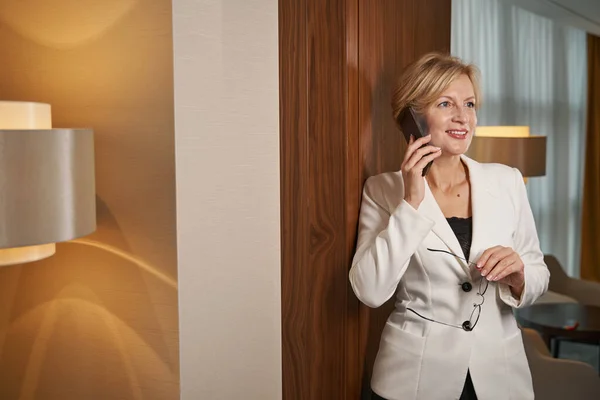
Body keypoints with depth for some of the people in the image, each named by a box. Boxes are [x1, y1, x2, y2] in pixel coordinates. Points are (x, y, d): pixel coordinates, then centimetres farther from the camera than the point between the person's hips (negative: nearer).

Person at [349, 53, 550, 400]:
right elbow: (370, 291, -17)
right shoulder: (383, 189, -7)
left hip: (500, 372, 2)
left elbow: (538, 279, 5)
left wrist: (517, 277, -16)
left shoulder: (508, 181, -1)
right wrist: (411, 202, -21)